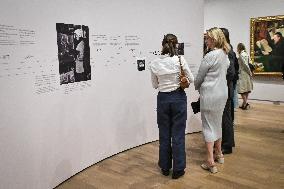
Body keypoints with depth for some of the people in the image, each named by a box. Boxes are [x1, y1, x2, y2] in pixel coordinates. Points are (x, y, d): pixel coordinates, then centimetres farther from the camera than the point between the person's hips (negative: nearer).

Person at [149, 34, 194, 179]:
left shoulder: (154, 63, -4)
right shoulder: (180, 60, -12)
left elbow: (155, 85, 6)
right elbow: (191, 79, -1)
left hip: (162, 99, 2)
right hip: (178, 98, -2)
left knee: (164, 134, 14)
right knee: (178, 135, 7)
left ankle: (165, 167, 26)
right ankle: (178, 170, 17)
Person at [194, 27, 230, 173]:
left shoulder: (210, 56, -17)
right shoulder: (225, 55, 9)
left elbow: (199, 77, -10)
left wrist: (197, 87, 11)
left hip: (210, 94, -8)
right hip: (223, 92, 8)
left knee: (208, 126, -1)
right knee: (217, 124, 20)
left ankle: (210, 162, 2)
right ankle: (219, 154, 33)